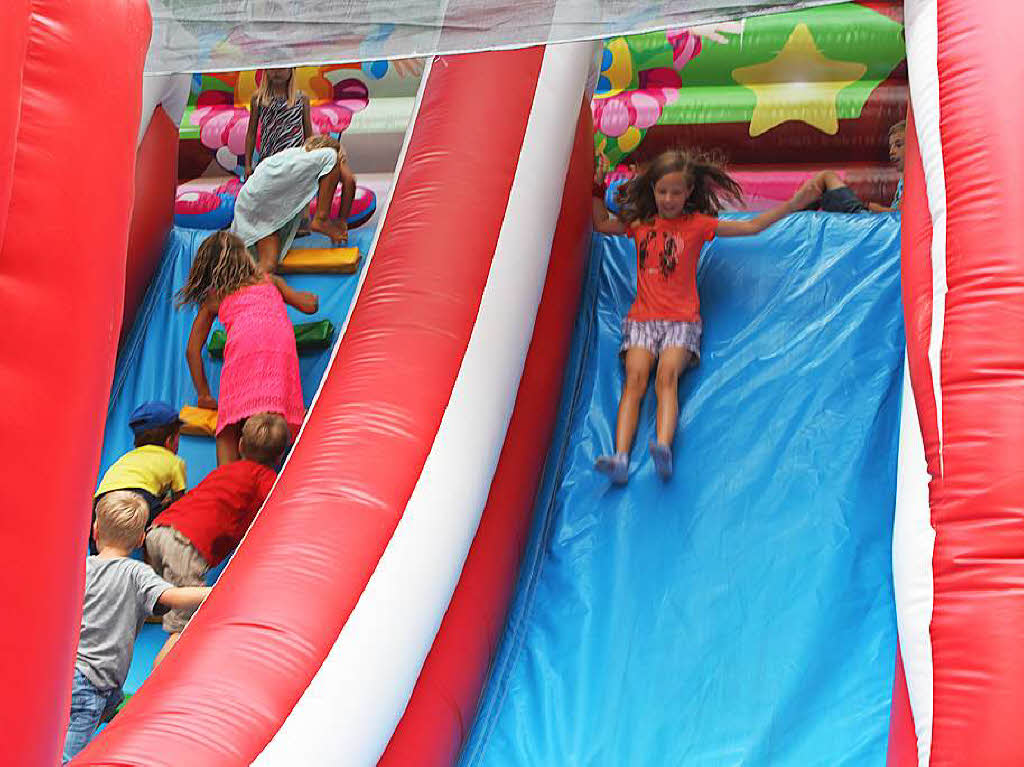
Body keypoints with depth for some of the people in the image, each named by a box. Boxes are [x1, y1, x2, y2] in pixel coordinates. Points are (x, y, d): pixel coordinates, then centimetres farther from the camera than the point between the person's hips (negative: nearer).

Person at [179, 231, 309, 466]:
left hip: (243, 344, -1)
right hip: (280, 342, 1)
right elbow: (309, 305, 33)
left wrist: (204, 394, 26)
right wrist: (308, 296, 57)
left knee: (230, 428, -2)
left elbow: (192, 349, 25)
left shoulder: (212, 298, 30)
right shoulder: (269, 280, 33)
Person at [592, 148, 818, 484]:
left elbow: (751, 227, 11)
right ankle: (620, 458, -41)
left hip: (682, 321, -2)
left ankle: (664, 449, -52)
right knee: (635, 378, -24)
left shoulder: (697, 224, 10)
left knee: (667, 375, -29)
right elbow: (601, 224, 33)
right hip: (641, 318, 2)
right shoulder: (640, 224, 18)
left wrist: (794, 204, 8)